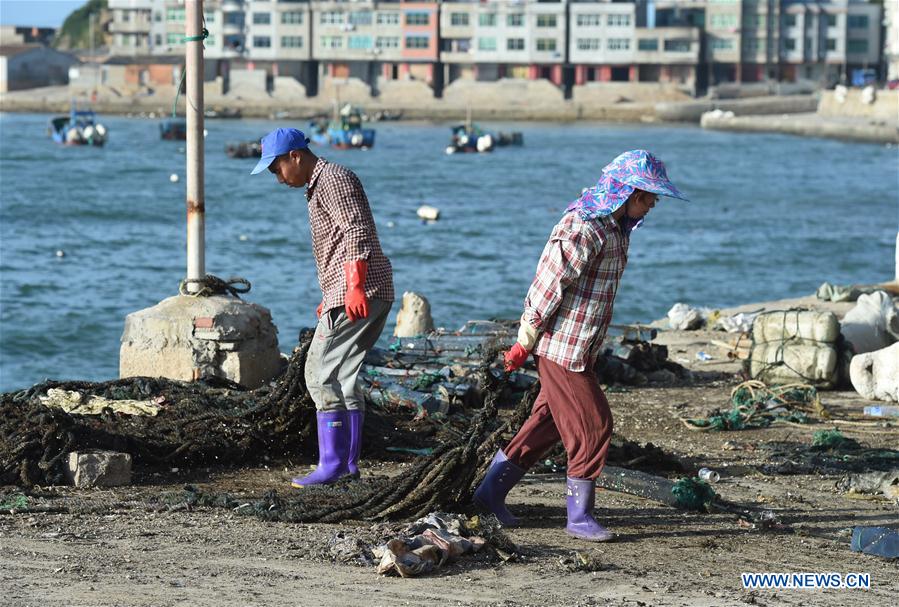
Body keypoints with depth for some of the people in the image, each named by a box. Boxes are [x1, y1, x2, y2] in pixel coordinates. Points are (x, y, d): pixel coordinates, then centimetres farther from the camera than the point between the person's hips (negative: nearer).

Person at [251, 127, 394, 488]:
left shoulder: (333, 179, -7)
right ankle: (349, 462, 13)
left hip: (359, 292, -11)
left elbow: (357, 232, -19)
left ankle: (332, 464, -13)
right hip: (369, 295, 11)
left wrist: (355, 288, -26)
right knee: (343, 376, 13)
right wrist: (331, 297, 32)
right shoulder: (321, 185, 25)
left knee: (322, 373, -11)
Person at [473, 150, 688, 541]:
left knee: (548, 424, 15)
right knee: (593, 425, -4)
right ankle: (579, 516, 5)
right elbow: (549, 287, -20)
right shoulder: (584, 229, -22)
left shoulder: (615, 228, 11)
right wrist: (525, 344, -15)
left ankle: (491, 492, 23)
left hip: (580, 349, 10)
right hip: (563, 348, -10)